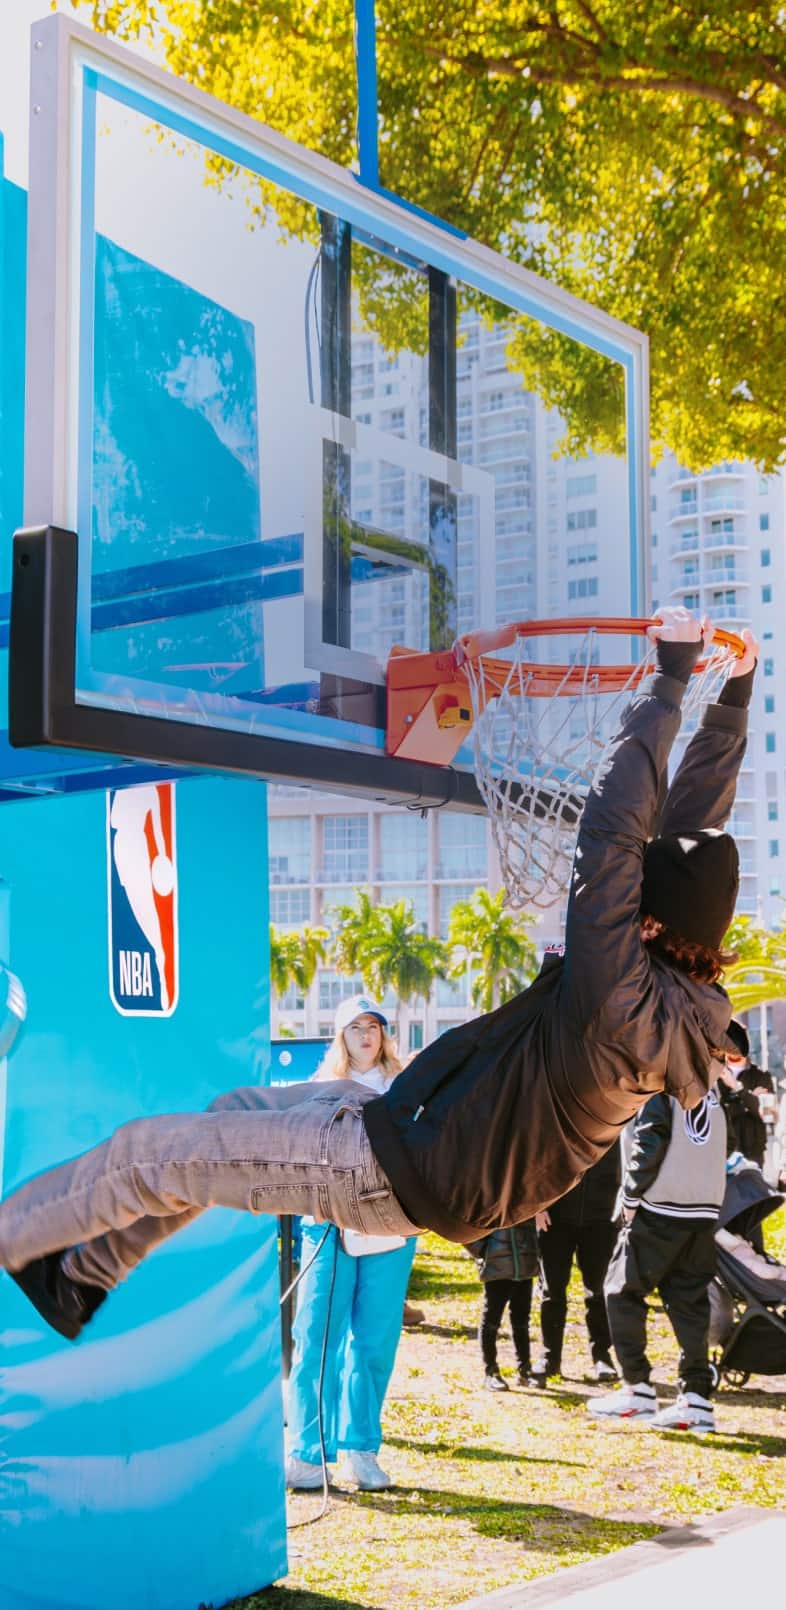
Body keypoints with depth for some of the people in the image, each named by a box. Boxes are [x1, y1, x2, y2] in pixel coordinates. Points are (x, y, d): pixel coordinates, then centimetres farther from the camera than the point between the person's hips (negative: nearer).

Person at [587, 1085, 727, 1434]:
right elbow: (718, 1148, 16)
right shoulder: (708, 1090, 16)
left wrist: (631, 1198, -7)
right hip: (705, 1211, 7)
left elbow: (649, 1145, -14)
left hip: (660, 1209, -7)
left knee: (622, 1291, 5)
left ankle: (637, 1389, 3)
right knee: (690, 1301, 8)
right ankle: (696, 1399, 4)